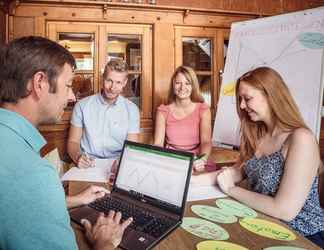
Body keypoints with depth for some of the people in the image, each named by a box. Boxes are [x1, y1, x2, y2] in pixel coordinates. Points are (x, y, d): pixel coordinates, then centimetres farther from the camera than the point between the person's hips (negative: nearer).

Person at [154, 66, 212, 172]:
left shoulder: (203, 109, 0)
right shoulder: (163, 110, 3)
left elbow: (206, 141, -11)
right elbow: (158, 143, -3)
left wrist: (203, 159, -32)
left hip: (195, 162, -1)